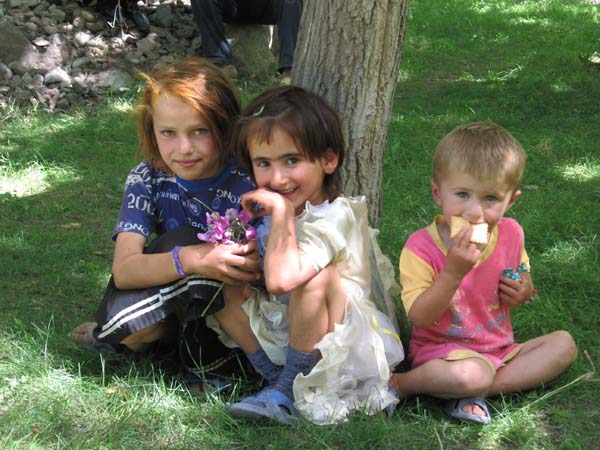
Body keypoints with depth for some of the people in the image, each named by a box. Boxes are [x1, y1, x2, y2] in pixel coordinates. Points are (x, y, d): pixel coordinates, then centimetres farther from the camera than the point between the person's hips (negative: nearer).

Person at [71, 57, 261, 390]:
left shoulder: (246, 183, -18)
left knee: (181, 240, -29)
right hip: (171, 299, 2)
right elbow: (123, 270, -23)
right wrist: (193, 259, -41)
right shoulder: (147, 179, -11)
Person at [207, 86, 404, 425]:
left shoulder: (335, 217, -24)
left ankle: (288, 389, -16)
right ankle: (282, 381, -8)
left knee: (316, 277, -33)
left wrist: (282, 212, -31)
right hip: (282, 336, 8)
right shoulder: (268, 210, 1)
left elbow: (281, 279, -39)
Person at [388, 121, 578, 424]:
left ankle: (471, 395, -18)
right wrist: (453, 272, -31)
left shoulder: (510, 233, -1)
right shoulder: (421, 248, -17)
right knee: (471, 374, -36)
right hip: (440, 349, -7)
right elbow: (420, 318, -20)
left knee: (563, 344, -5)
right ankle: (398, 383, -9)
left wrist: (524, 292, -6)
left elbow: (522, 278, 19)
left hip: (500, 348, 7)